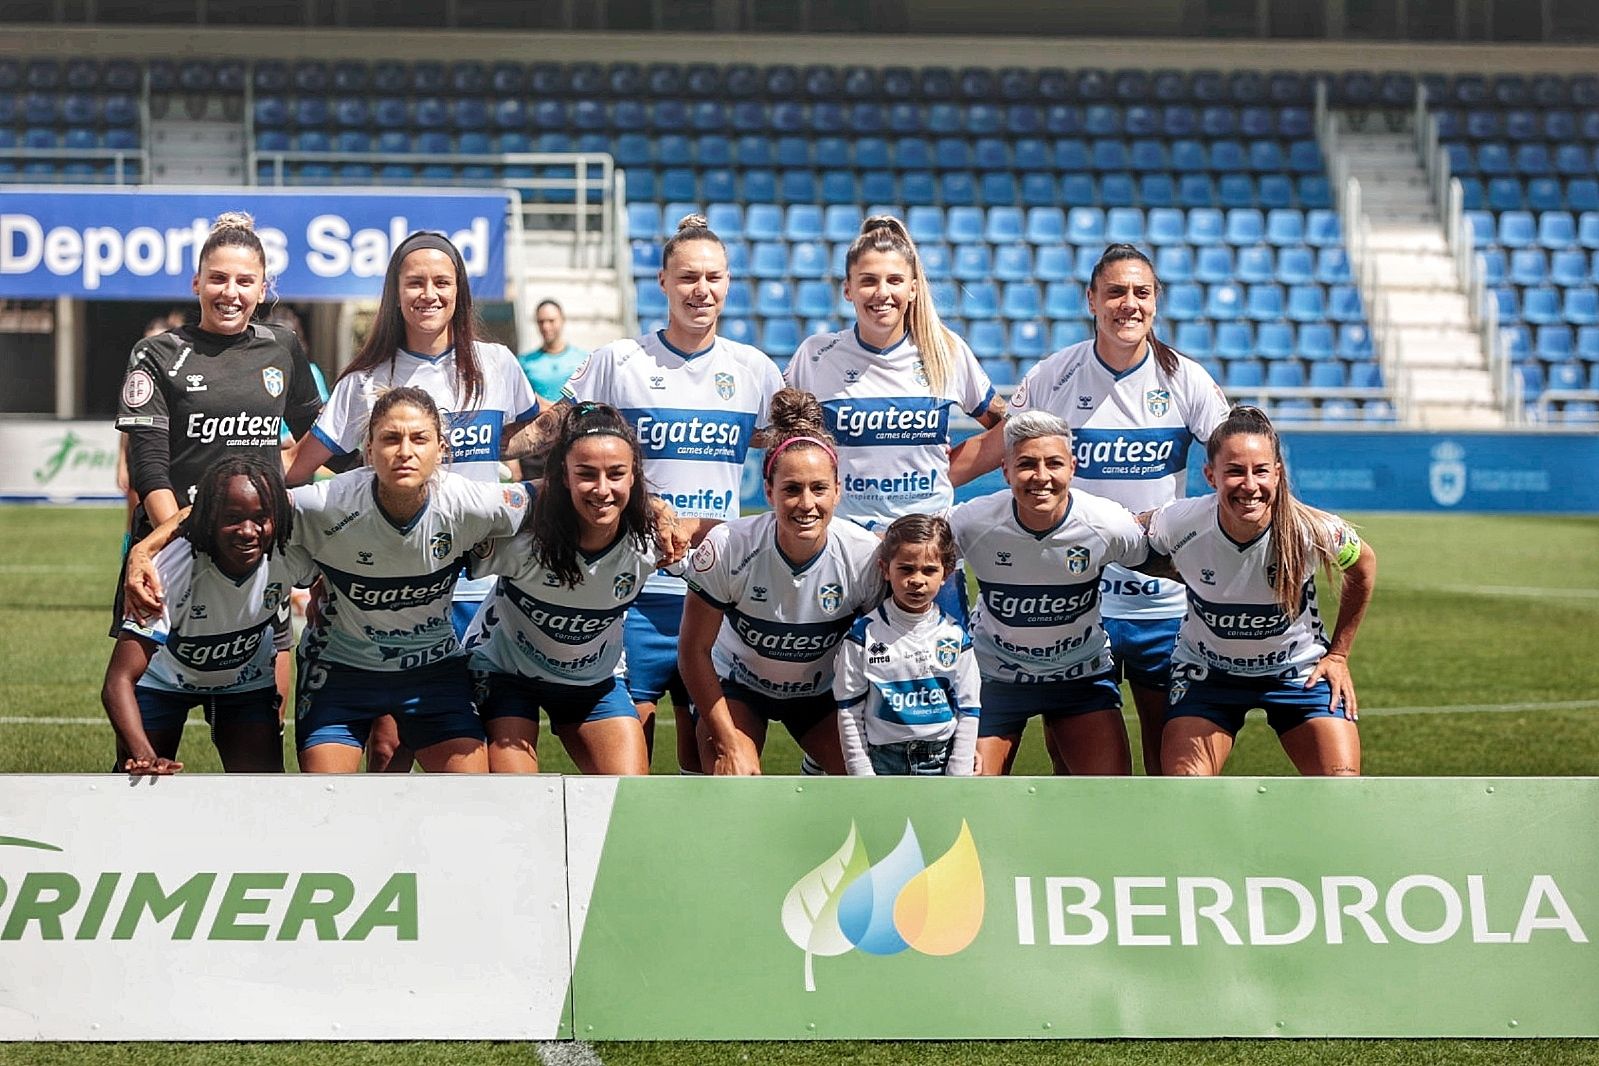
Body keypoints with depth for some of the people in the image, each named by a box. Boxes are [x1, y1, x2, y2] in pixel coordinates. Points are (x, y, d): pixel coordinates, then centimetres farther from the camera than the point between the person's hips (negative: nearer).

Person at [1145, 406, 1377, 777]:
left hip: (1299, 672, 0)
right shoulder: (1179, 525, -27)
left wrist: (1338, 655, 2)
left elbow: (1362, 567, -2)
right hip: (1206, 672, 0)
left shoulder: (1312, 531, -26)